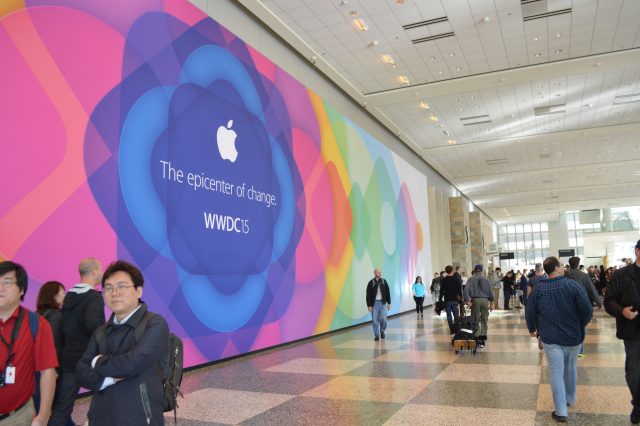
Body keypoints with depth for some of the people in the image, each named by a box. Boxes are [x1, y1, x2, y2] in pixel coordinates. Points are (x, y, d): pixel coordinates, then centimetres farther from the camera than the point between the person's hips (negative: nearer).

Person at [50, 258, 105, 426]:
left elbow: (63, 325, 14)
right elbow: (93, 324, -32)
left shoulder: (69, 295, 9)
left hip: (68, 358, 6)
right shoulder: (94, 297, -16)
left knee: (61, 406, 8)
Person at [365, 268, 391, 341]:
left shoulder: (384, 281, 2)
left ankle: (382, 331, 23)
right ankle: (376, 335, 13)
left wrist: (389, 303, 4)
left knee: (383, 318, -4)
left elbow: (388, 292, 7)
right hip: (374, 303, -1)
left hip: (382, 302, 2)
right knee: (375, 320, 1)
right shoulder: (371, 283, -5)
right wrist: (369, 305, -9)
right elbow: (368, 295, -4)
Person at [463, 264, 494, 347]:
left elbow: (466, 289, -12)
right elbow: (491, 292, 8)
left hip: (475, 300, -1)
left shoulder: (471, 279, 2)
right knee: (484, 320, 8)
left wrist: (467, 299, -12)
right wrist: (491, 303, 15)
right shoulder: (486, 280, 8)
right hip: (485, 300, 2)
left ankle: (476, 337, 1)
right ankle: (483, 339, 6)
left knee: (475, 320, 6)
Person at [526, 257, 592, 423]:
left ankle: (561, 411, 1)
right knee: (571, 367, 22)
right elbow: (587, 308, -11)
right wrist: (582, 325, 8)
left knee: (556, 373, 2)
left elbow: (529, 311, -1)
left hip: (551, 337, -1)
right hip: (574, 336, 1)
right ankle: (570, 399, 39)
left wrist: (532, 328, 17)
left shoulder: (538, 288, -6)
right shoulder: (572, 284, -10)